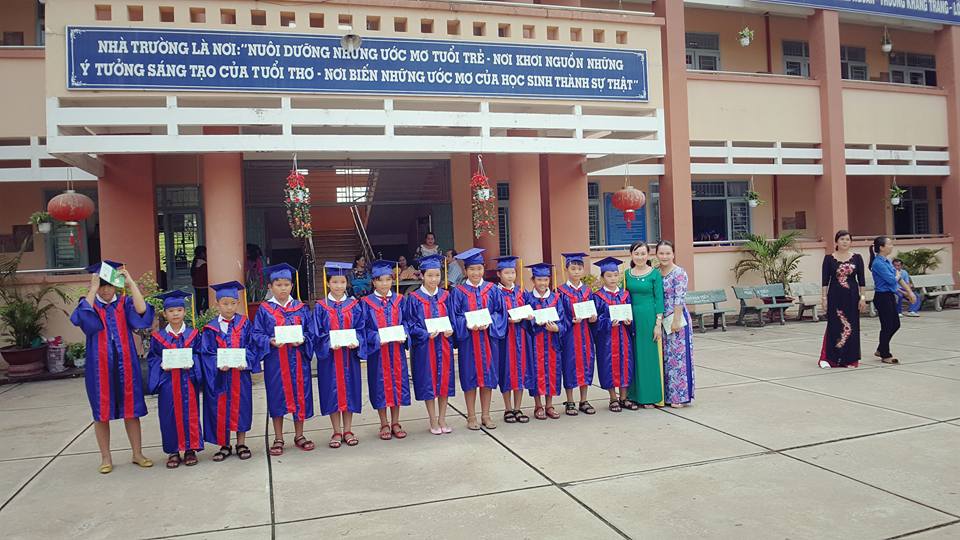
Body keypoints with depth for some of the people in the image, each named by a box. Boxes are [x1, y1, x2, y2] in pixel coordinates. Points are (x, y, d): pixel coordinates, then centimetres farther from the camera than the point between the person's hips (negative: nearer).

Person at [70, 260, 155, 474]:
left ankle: (137, 454, 19)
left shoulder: (125, 303, 2)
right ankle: (106, 458, 21)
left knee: (130, 410, 7)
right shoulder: (89, 304, 1)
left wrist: (130, 282, -18)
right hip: (100, 367, 0)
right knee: (101, 413, 8)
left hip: (125, 365, 1)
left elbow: (142, 312, -19)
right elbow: (81, 319, -22)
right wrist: (93, 289, -22)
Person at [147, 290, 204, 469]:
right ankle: (173, 451, 15)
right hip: (167, 383, 0)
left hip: (188, 381, 0)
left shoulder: (193, 334, 5)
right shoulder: (158, 337, 5)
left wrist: (191, 363, -13)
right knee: (170, 416, 4)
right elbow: (152, 358, 6)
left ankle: (190, 449, 14)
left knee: (189, 414, 2)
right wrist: (162, 365, -13)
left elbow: (199, 355, 6)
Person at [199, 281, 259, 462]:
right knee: (221, 409, 5)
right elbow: (206, 353, -2)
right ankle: (224, 446, 19)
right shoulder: (211, 328, 2)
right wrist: (218, 365, -18)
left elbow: (251, 347, 0)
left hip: (241, 374, 0)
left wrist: (245, 361, -17)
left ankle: (241, 443, 19)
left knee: (240, 406, 6)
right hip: (218, 376, 0)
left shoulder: (244, 324, 2)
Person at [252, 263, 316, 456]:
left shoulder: (301, 308, 5)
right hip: (275, 362, -1)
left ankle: (299, 436, 21)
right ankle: (278, 439, 18)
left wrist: (302, 340, -15)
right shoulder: (264, 310, 2)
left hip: (298, 360, 1)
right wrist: (270, 342, -18)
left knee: (299, 396, 6)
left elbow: (310, 332, 5)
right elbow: (257, 334, 0)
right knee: (277, 398, 5)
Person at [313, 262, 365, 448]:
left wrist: (355, 341, -18)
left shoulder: (354, 305, 4)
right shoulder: (321, 307, 1)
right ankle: (336, 432, 15)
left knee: (349, 390, 6)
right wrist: (330, 343, -19)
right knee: (332, 392, 3)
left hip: (350, 354, 1)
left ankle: (347, 430, 18)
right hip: (329, 356, -1)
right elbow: (317, 333, -2)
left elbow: (360, 328, 2)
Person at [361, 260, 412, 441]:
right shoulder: (367, 302, -1)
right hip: (377, 350, -2)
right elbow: (365, 328, -3)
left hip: (397, 349, 2)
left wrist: (403, 335, -11)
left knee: (397, 382, 6)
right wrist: (378, 338, -19)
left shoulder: (399, 300, 6)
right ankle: (384, 425, 16)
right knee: (381, 385, 4)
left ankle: (395, 423, 19)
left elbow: (405, 322, 8)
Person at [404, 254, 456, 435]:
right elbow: (410, 323, -5)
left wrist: (450, 330, -10)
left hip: (443, 344, 3)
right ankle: (433, 421, 14)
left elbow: (452, 318, 11)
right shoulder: (414, 298, -4)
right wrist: (426, 333, -18)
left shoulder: (445, 296, 6)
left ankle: (442, 419, 19)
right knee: (428, 382, 2)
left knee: (444, 380, 7)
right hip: (424, 345, -3)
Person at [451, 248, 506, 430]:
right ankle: (471, 417, 15)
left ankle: (485, 415, 19)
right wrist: (468, 325, -19)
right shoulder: (459, 291, -1)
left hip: (488, 338, 2)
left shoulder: (492, 289, 4)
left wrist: (488, 322, -15)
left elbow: (499, 312, 3)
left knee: (488, 377, 7)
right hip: (468, 341, -2)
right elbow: (455, 316, -2)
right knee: (470, 378, 3)